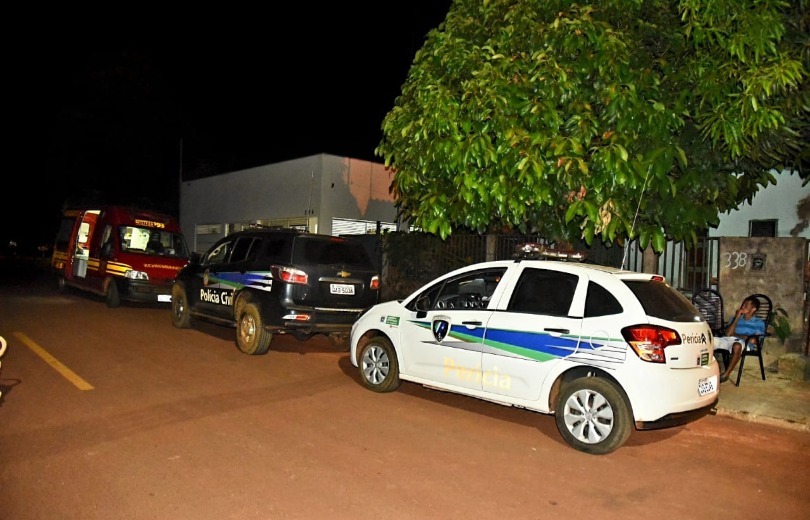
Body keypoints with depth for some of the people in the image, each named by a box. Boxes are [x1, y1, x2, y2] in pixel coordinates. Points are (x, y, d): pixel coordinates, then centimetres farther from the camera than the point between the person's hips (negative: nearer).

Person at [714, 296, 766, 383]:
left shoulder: (759, 323, 15)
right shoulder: (735, 318, 26)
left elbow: (752, 340, -3)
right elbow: (728, 334, 8)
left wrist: (734, 334, 4)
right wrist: (736, 318, 7)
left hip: (744, 343, -4)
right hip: (728, 340, 4)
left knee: (737, 345, -42)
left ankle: (726, 374, -31)